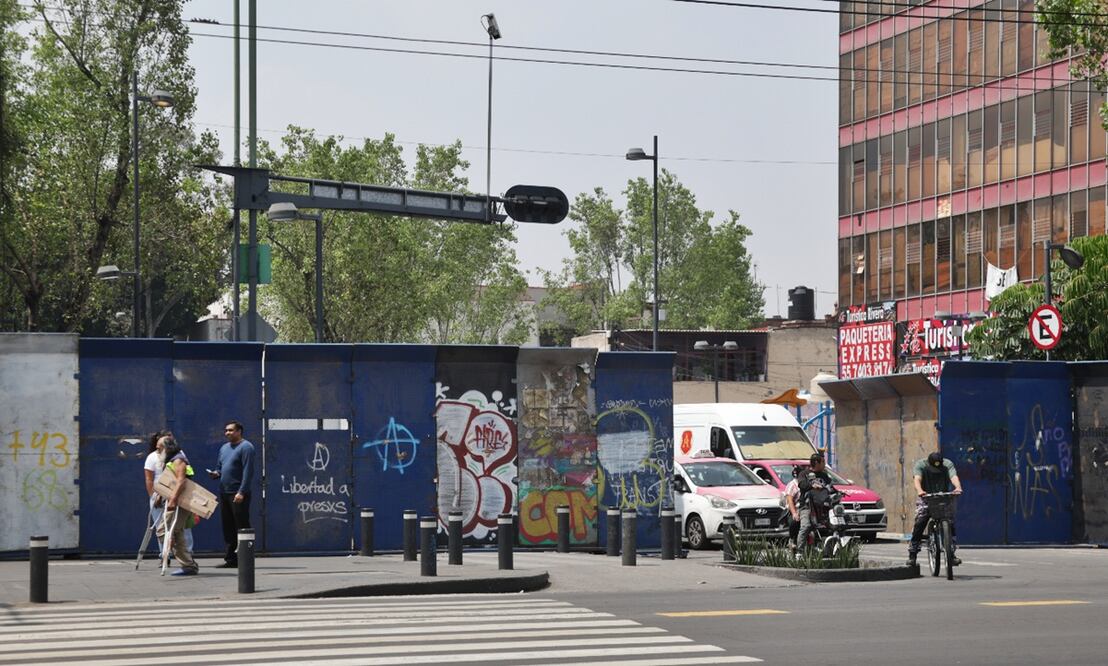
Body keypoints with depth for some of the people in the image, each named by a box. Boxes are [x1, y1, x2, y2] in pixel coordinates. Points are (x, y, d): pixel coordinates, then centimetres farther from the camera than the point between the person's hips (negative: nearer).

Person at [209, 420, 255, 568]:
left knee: (241, 527, -7)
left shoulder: (245, 447, -8)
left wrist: (241, 492, -21)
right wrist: (216, 473, 2)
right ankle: (231, 558, 17)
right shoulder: (224, 448, 18)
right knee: (228, 527, 11)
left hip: (238, 495, -8)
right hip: (224, 493, 8)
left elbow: (248, 471, -15)